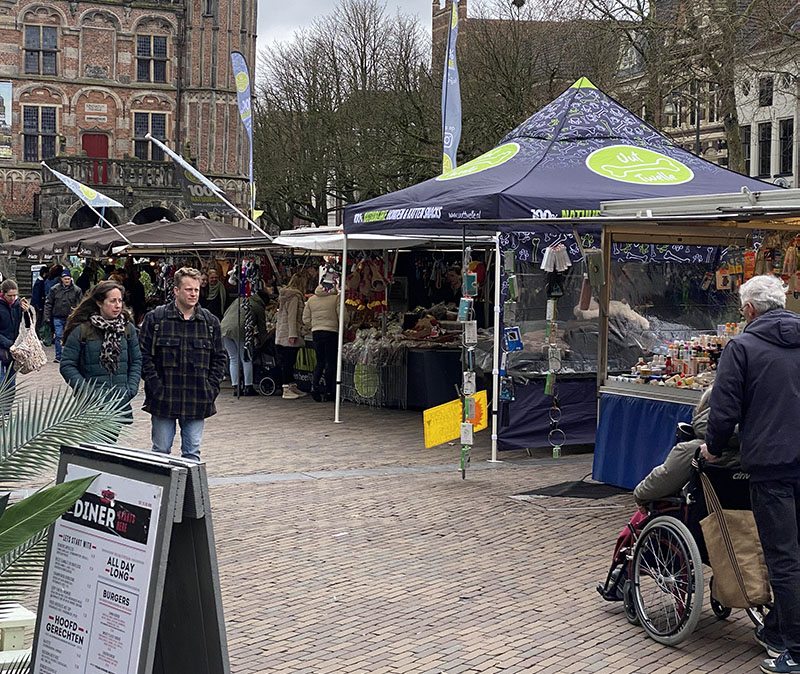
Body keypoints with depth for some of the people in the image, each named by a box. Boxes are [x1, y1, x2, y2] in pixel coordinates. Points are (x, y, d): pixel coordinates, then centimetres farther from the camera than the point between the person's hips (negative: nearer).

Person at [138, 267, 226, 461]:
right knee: (161, 451, 5)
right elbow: (144, 355, -2)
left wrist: (211, 388, 1)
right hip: (163, 400, -2)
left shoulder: (210, 321, 7)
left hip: (198, 401, 2)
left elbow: (219, 358, 12)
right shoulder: (155, 318, -2)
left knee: (193, 453, 7)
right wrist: (156, 386, -10)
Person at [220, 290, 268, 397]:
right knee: (247, 359, 8)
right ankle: (248, 387, 8)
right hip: (240, 330, -5)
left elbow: (226, 314, 27)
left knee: (233, 359, 14)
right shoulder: (259, 308, 12)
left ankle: (235, 388, 13)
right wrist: (259, 343, 28)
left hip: (224, 327, 5)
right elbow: (262, 328, 15)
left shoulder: (238, 300, 27)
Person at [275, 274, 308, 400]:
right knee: (288, 362, -7)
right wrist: (292, 335, -19)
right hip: (288, 335, -9)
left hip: (280, 335, 9)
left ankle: (292, 387, 18)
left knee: (286, 362, 12)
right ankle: (287, 390, -5)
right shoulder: (295, 296, -11)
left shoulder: (284, 294, 16)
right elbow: (292, 316, -16)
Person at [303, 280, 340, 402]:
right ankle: (328, 391, 4)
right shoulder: (336, 298, -7)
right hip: (331, 331, -4)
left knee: (320, 361, 15)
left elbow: (306, 319, 9)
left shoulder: (311, 299, 6)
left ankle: (314, 385, -5)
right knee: (331, 362, 4)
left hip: (316, 332, 4)